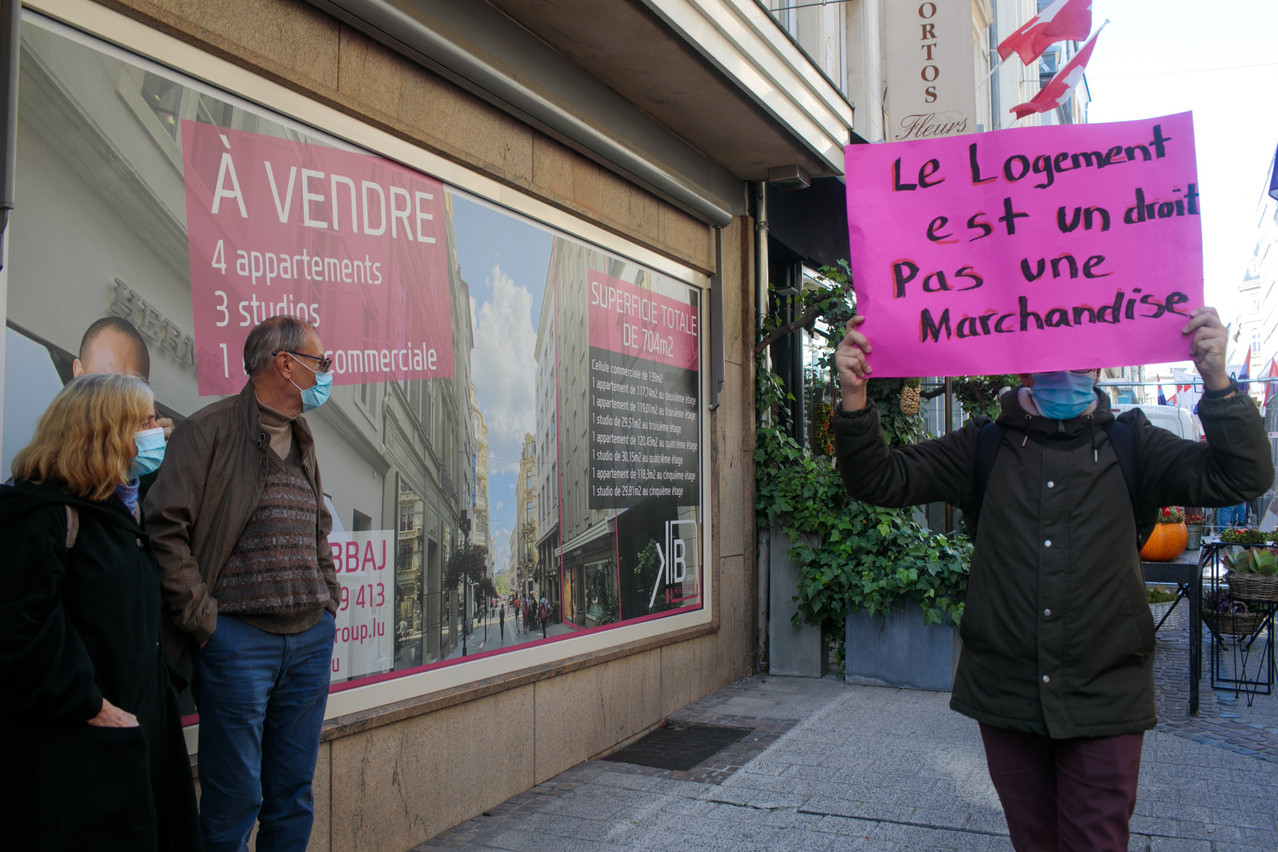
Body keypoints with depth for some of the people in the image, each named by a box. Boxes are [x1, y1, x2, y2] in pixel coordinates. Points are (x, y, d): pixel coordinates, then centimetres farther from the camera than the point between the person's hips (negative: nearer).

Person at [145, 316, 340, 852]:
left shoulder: (303, 444, 17)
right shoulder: (209, 430, -6)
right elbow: (165, 529, -13)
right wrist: (204, 621, -13)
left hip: (311, 641, 7)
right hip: (239, 641, -6)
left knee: (294, 795, 13)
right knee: (234, 802, 1)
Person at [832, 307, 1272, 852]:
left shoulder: (1130, 446, 4)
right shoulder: (984, 448, 2)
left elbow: (1242, 477, -4)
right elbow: (878, 480, -3)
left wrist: (1217, 382, -19)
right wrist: (854, 397, -20)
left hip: (1102, 701, -1)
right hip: (1006, 693, 1)